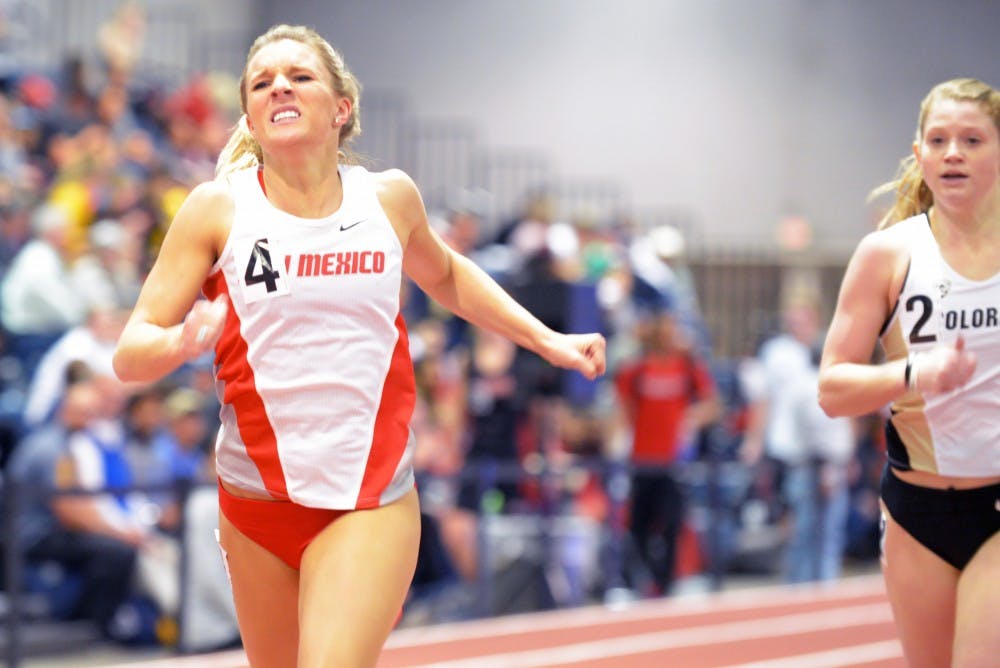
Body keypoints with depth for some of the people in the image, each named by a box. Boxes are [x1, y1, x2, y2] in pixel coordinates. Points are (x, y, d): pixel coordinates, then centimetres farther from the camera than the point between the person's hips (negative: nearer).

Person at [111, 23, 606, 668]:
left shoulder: (390, 198, 3)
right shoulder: (217, 209, -3)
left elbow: (446, 276, 26)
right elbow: (131, 351, -5)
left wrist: (547, 340, 20)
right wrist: (184, 341, -27)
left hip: (372, 501, -1)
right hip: (257, 494, 1)